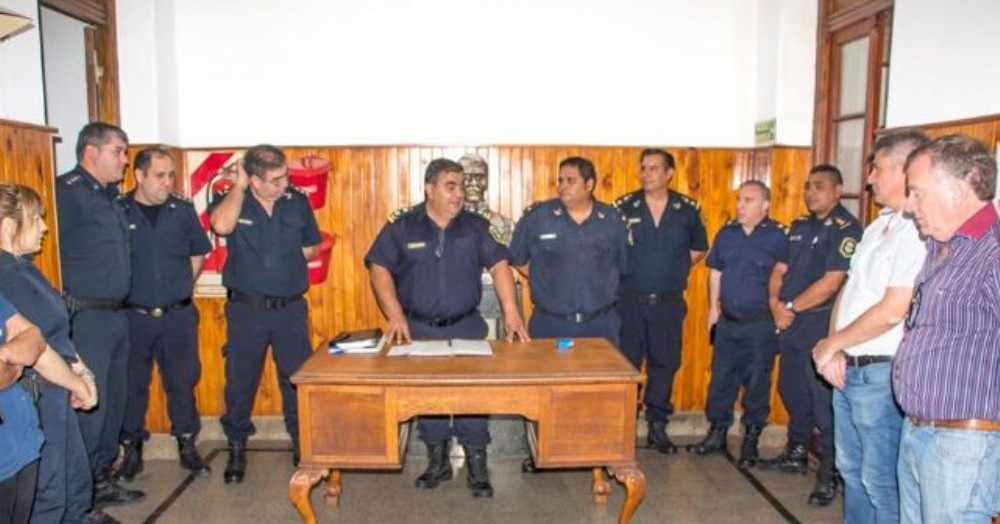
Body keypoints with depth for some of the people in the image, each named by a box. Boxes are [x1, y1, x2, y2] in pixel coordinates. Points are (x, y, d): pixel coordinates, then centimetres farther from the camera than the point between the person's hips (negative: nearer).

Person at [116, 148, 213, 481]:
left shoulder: (183, 211, 3)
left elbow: (198, 254, 14)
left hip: (178, 315, 2)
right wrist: (122, 293, 0)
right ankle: (131, 450, 25)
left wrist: (182, 287, 7)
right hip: (133, 316, -1)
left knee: (183, 382, 9)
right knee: (132, 384, 9)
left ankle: (187, 445, 23)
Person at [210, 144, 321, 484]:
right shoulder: (231, 201, -2)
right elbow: (222, 226, -26)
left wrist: (284, 262, -1)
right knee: (240, 381, 9)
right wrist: (239, 186, -15)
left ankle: (302, 443, 24)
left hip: (291, 309, 1)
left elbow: (312, 249, 12)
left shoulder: (298, 202, 3)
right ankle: (236, 447, 26)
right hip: (245, 309, -1)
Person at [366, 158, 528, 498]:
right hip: (419, 328, 0)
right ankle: (437, 463, 26)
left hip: (467, 327, 0)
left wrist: (511, 313, -12)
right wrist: (395, 316, -15)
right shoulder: (401, 227, -3)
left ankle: (476, 466, 14)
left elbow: (499, 265, -2)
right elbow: (379, 269, -5)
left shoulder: (475, 226, 2)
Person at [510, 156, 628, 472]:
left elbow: (622, 266, 13)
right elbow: (519, 259, 8)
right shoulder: (537, 217, -3)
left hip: (600, 323, 1)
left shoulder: (612, 220, 2)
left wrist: (601, 291, 8)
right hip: (550, 323, -1)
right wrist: (545, 283, 4)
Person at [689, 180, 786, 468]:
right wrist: (713, 307, 12)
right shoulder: (726, 233, 7)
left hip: (761, 324, -4)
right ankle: (717, 433, 25)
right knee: (721, 379, 11)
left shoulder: (778, 236, -8)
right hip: (728, 321, 4)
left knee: (757, 384, 6)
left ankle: (751, 440, 21)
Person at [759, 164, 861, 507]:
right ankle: (796, 454, 33)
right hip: (791, 322, 8)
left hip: (821, 322, -8)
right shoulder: (800, 225, 14)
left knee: (823, 398, -4)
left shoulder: (846, 228, -10)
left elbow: (831, 282, -18)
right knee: (791, 390, 17)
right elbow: (779, 269, 13)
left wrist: (791, 307, -12)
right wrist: (775, 302, -5)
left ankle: (829, 473, 7)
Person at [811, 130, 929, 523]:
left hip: (881, 375, -9)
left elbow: (892, 312, -23)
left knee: (880, 482, 3)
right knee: (852, 471, 21)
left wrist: (831, 344, -10)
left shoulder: (919, 232, -19)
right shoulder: (879, 225, 12)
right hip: (848, 370, 9)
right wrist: (834, 350, 0)